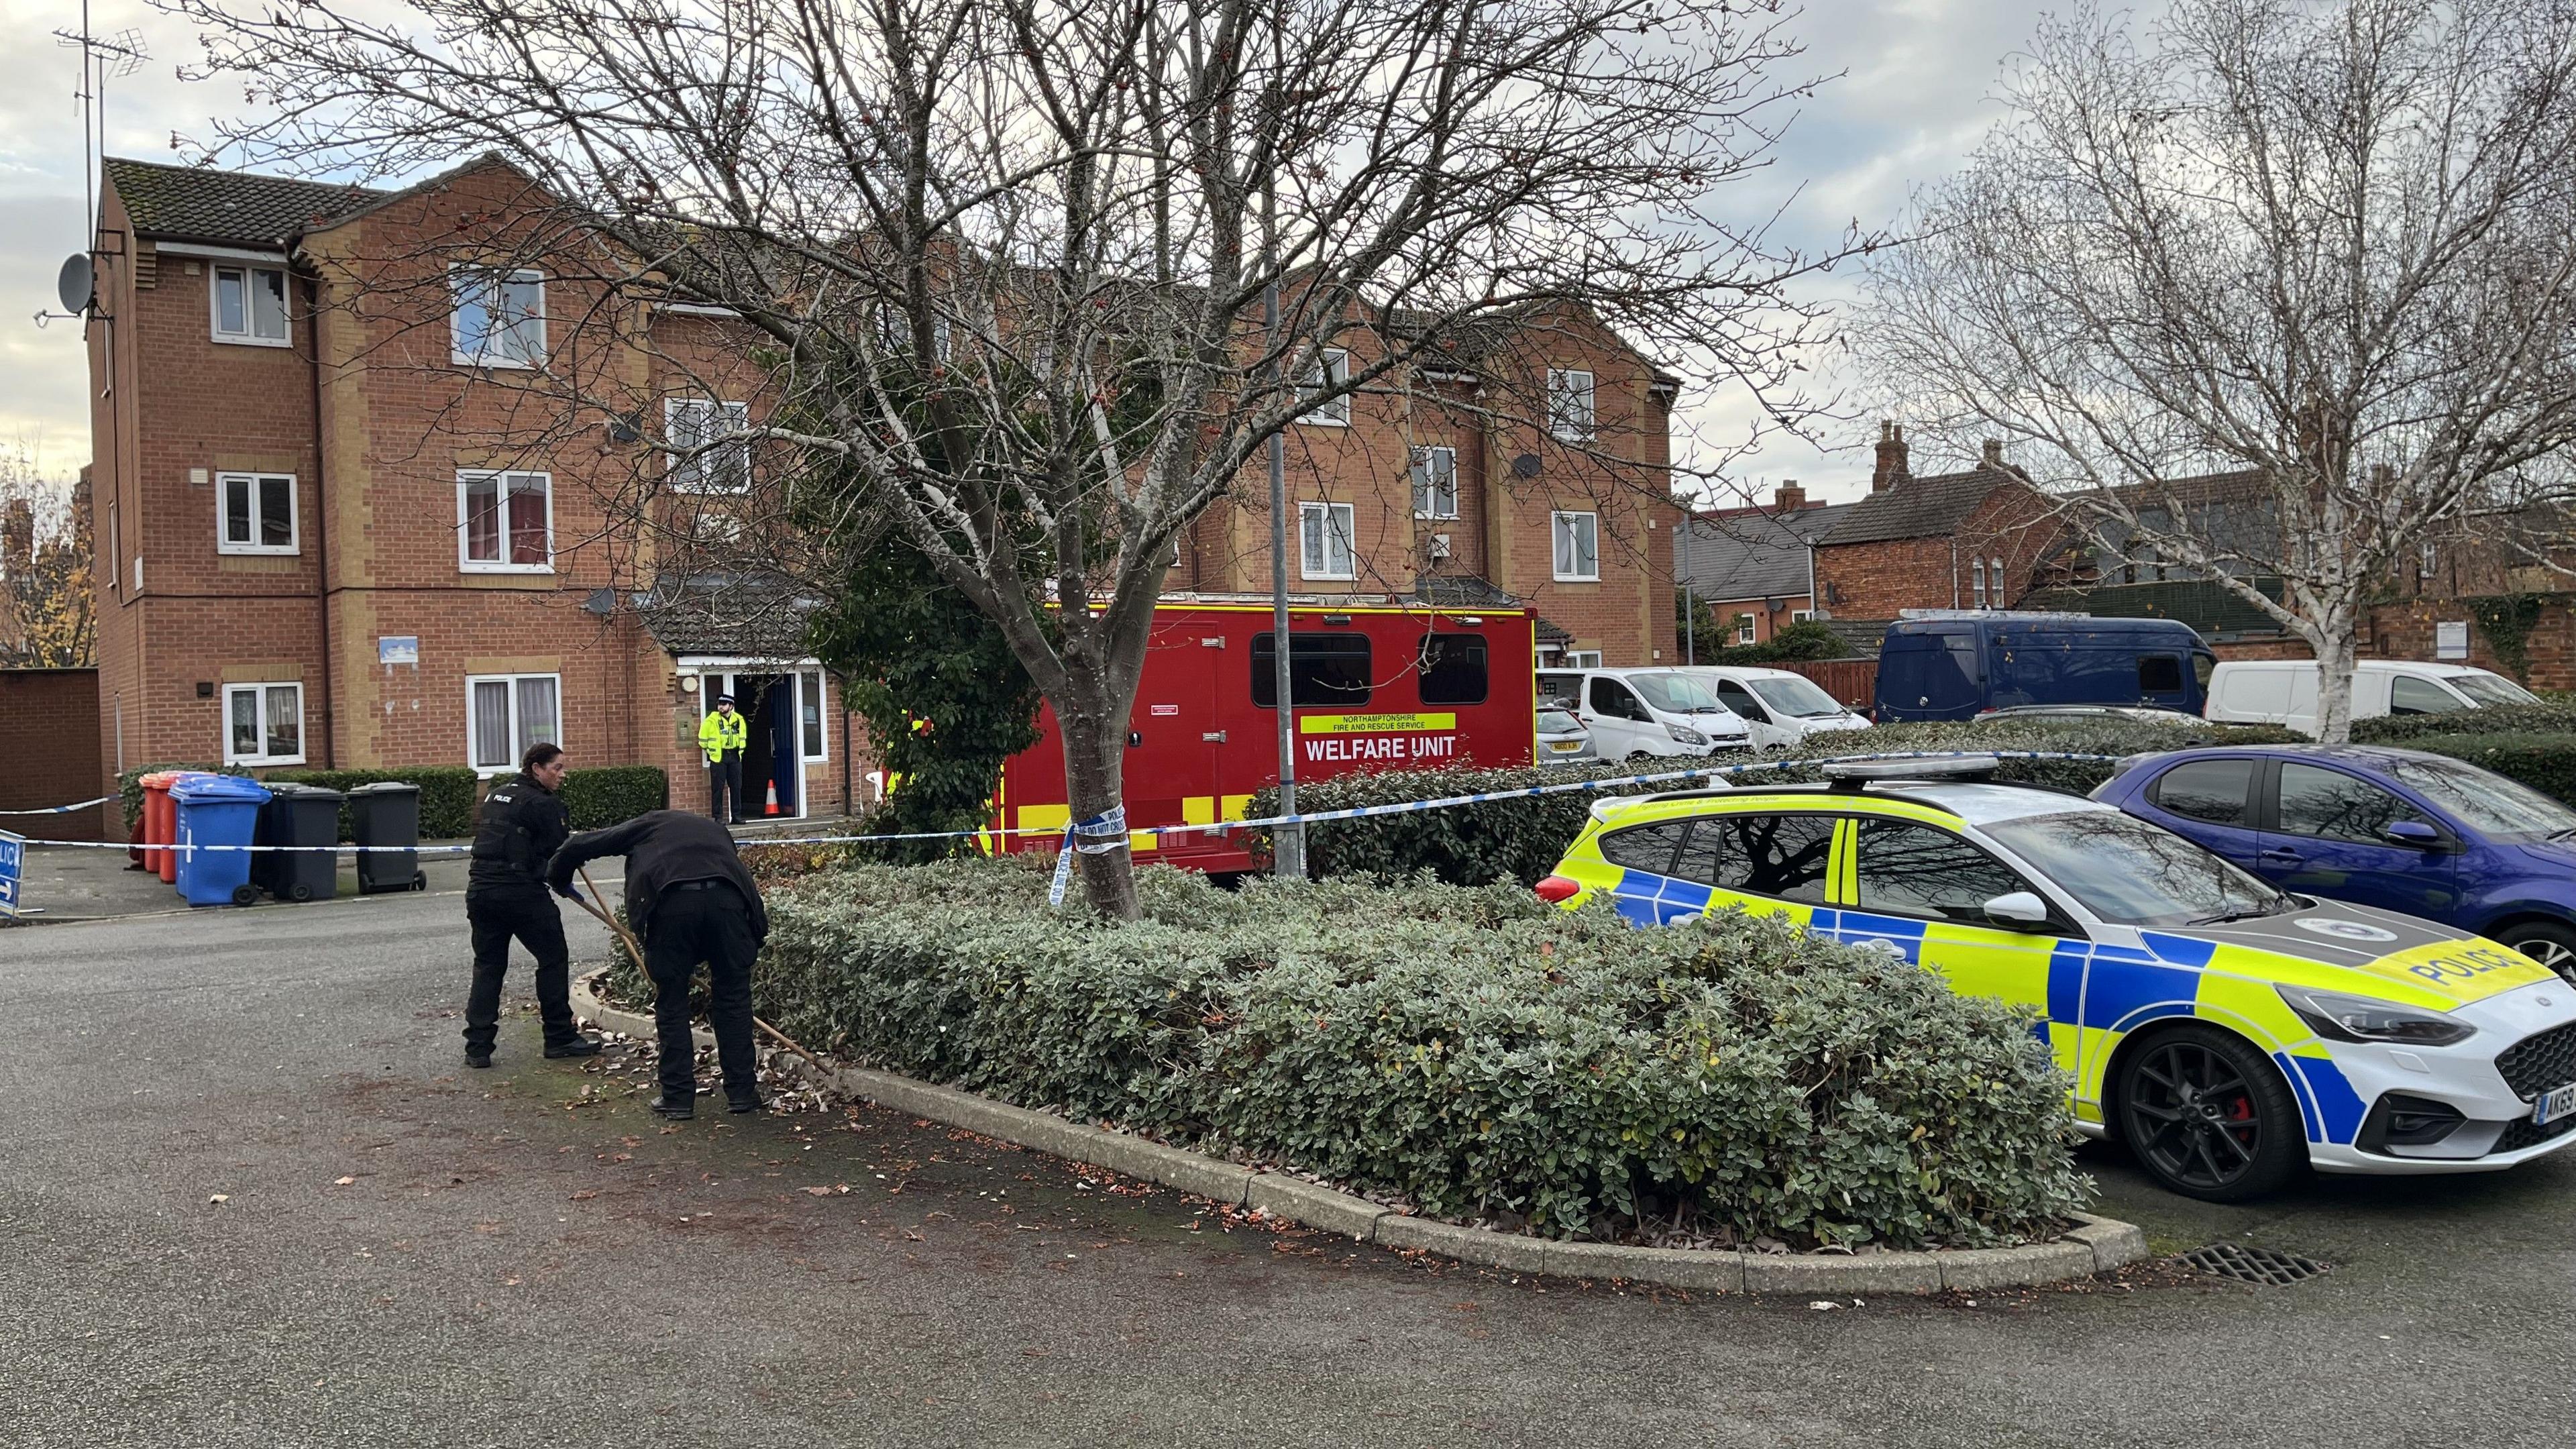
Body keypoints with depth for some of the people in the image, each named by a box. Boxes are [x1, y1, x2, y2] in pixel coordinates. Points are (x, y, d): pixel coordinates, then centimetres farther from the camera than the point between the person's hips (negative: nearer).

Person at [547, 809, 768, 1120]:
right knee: (733, 998, 15)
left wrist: (559, 879, 47)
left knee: (671, 1003, 13)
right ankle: (742, 1094, 19)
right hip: (728, 901, 2)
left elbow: (580, 847, 26)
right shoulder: (715, 830, 37)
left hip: (671, 900, -2)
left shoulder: (648, 824, 30)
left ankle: (678, 1098, 16)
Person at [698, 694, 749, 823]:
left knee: (736, 787, 6)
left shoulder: (739, 720, 6)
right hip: (718, 758, -4)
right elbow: (703, 740, 1)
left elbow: (743, 738, 21)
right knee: (718, 788, -3)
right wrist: (712, 751, 4)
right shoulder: (711, 721, -7)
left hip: (734, 758, 4)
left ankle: (736, 816, 13)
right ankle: (718, 817, 1)